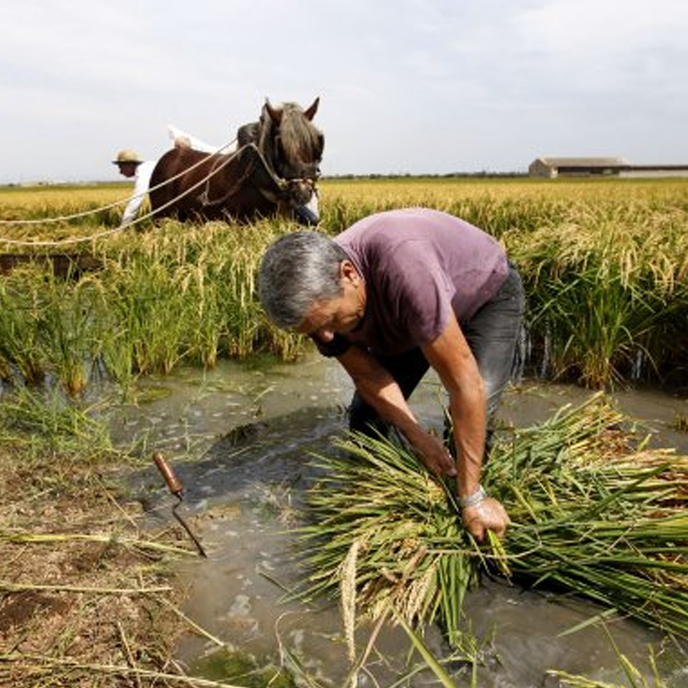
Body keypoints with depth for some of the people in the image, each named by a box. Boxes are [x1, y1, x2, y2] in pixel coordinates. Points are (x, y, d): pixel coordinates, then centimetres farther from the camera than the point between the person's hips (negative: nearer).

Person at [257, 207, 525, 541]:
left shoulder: (403, 264, -46)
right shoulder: (317, 298, -24)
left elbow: (464, 383, -41)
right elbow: (369, 376, -12)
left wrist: (471, 498, -34)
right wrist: (417, 436, -25)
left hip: (487, 292, -5)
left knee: (472, 415, -23)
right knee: (367, 414, -1)